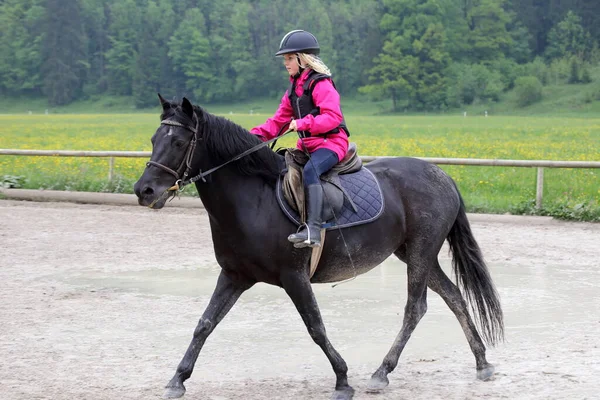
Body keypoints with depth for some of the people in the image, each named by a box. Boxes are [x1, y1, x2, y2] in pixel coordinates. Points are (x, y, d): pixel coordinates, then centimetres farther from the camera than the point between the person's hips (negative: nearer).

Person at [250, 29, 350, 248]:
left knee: (310, 170, -35)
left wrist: (304, 123, -32)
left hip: (331, 142, -10)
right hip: (307, 145, 10)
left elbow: (333, 117, -21)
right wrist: (257, 134, 1)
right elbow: (279, 119, 17)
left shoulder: (321, 84, -10)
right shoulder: (294, 88, 18)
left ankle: (313, 229, -45)